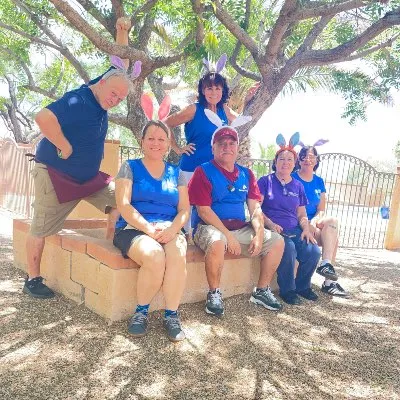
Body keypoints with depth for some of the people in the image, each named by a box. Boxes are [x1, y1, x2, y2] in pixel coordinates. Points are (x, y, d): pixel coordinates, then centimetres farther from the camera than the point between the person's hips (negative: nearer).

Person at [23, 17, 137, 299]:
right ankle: (33, 280, 19)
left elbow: (121, 67, 12)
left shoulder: (102, 97, 1)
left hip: (90, 176, 8)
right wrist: (66, 149, -28)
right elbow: (43, 118, -38)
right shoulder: (77, 100, -23)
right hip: (56, 174, -8)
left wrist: (122, 34, 1)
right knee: (41, 230, 4)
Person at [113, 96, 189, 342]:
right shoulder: (130, 168, 8)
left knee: (178, 255, -33)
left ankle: (172, 315, -18)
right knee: (155, 255, -35)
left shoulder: (176, 173, 17)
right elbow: (124, 206, -4)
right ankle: (141, 311, -11)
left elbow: (184, 209, 8)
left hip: (169, 230, 2)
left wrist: (173, 229, -14)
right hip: (134, 229, -2)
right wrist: (149, 229, -19)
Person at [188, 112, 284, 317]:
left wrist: (259, 234, -10)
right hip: (210, 227, -6)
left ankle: (261, 291, 8)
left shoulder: (246, 174, 13)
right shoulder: (204, 172, -5)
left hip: (240, 228, 6)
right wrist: (228, 235, -19)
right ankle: (214, 293, -16)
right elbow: (204, 210, -13)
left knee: (276, 241, -3)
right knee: (217, 242, -38)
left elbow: (255, 208, 7)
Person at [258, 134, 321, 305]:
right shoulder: (266, 181, 4)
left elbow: (301, 214, 20)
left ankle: (302, 286, 7)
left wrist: (306, 229, -1)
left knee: (313, 251, -21)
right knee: (288, 249, -33)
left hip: (294, 230, 5)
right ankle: (287, 290, -11)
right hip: (272, 229, -4)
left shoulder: (298, 186, 18)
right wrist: (271, 224, -20)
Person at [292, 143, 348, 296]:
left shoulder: (319, 182, 12)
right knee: (332, 231, -25)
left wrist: (314, 221, -14)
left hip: (312, 223, 5)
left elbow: (321, 210, 9)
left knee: (332, 222, -26)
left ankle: (326, 263, -28)